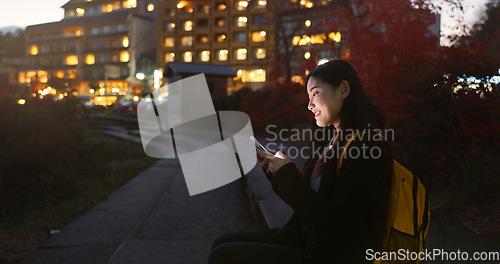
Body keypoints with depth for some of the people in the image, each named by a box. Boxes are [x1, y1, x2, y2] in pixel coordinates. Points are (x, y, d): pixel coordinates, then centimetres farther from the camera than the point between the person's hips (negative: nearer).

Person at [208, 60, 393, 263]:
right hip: (309, 238, 8)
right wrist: (276, 170, -1)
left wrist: (288, 174, -18)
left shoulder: (366, 149, -20)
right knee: (223, 244, 4)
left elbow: (336, 228, -23)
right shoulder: (334, 141, 9)